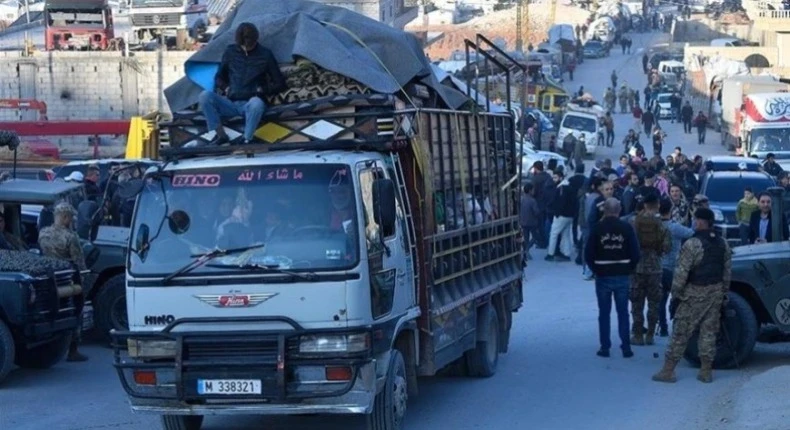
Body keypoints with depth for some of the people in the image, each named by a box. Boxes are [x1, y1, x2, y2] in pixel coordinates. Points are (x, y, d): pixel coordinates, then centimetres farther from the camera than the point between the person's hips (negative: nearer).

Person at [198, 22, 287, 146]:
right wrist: (225, 87, 1)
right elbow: (219, 78, 20)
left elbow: (279, 83, 5)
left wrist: (263, 90, -8)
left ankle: (247, 140, -24)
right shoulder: (231, 52, 9)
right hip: (231, 104, 3)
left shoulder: (265, 55, 2)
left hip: (250, 104, -3)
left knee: (257, 103, -41)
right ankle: (221, 135, -17)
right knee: (205, 96, -25)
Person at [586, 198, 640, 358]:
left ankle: (605, 347, 8)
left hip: (603, 277, -1)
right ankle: (626, 347, 7)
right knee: (623, 312, 8)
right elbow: (635, 253, -5)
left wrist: (596, 270, 6)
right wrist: (628, 269, 9)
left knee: (604, 313, 7)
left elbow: (588, 254, -8)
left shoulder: (597, 228, -8)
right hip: (622, 276, 1)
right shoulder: (627, 228, -5)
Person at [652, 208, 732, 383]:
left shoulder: (692, 244, -16)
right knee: (709, 332, 11)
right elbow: (727, 272, 10)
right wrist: (724, 294, 18)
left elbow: (681, 273, -16)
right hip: (716, 292, 6)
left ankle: (668, 371, 4)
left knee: (681, 332, 0)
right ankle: (706, 371, 13)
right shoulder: (723, 244, 5)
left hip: (695, 294, -6)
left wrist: (676, 295, -8)